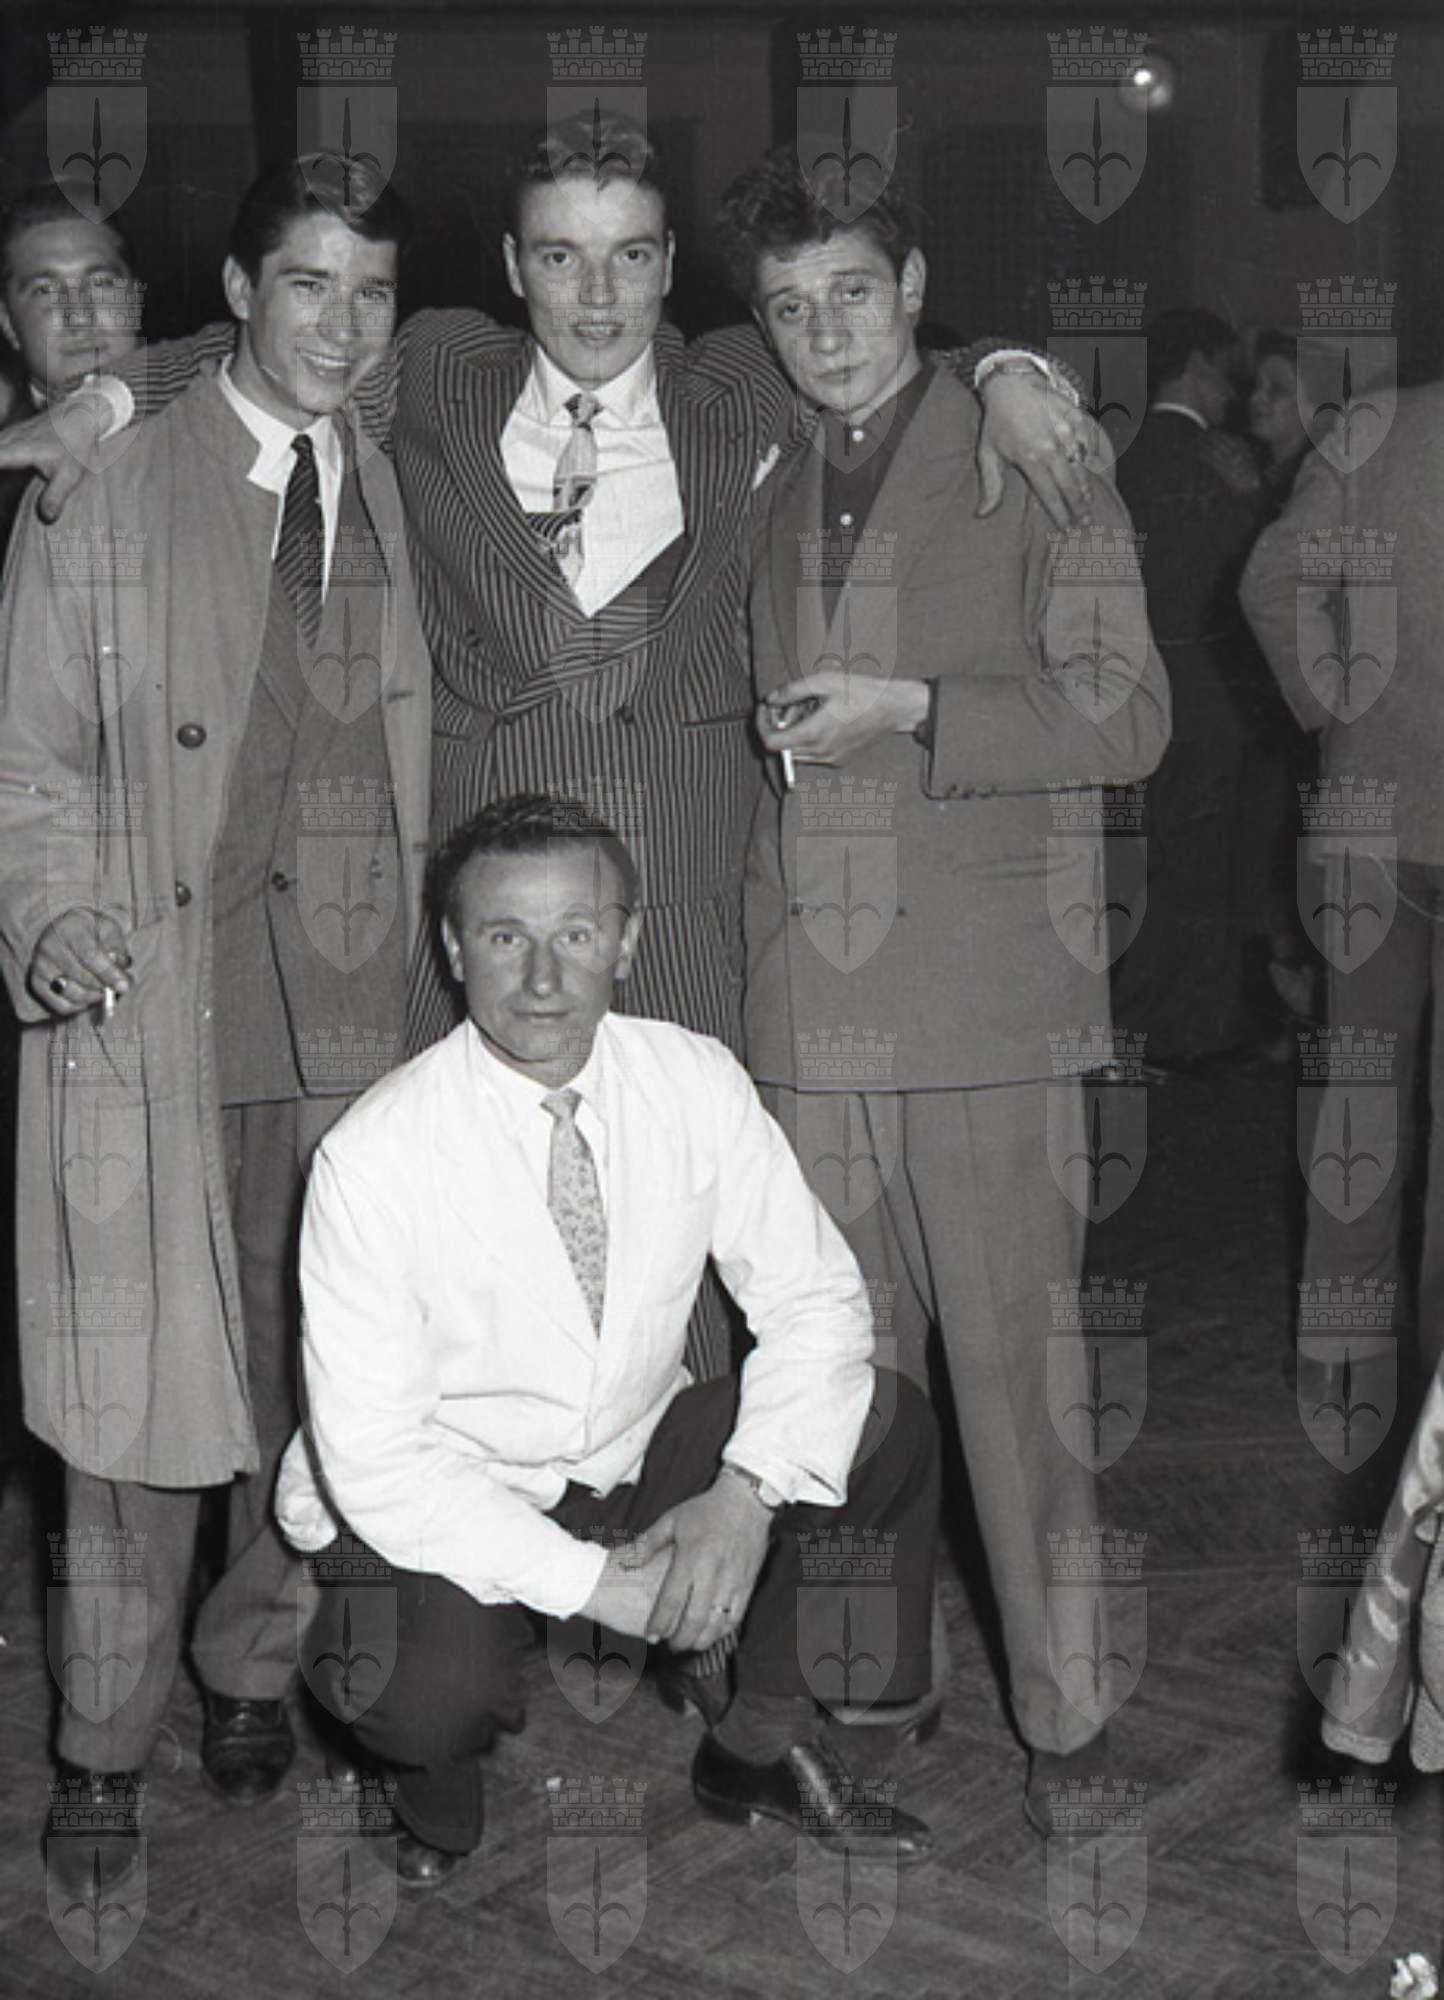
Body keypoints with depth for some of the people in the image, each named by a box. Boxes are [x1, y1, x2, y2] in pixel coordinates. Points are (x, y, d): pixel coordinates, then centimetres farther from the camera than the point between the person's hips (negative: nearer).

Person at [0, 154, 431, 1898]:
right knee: (141, 1393, 0)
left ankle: (253, 1670, 30)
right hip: (149, 1004, -3)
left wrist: (425, 943, 8)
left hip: (351, 1002, 4)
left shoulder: (399, 498, 12)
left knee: (319, 1374, 9)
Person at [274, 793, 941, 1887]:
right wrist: (594, 1582, -27)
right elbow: (375, 1459, -22)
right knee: (428, 1695, -34)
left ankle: (766, 1748, 7)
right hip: (438, 1508, -4)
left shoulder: (696, 1082, -12)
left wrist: (749, 1493, -24)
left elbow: (813, 1299, -7)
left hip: (645, 1456, 4)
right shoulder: (375, 1158, -23)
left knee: (888, 1431, -15)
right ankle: (438, 1814, 7)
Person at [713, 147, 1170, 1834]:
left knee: (1013, 1372, -2)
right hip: (805, 1002, 4)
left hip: (986, 999, -4)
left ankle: (1066, 1718, 11)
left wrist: (909, 709, -11)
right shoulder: (770, 504, 19)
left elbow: (1127, 717, -3)